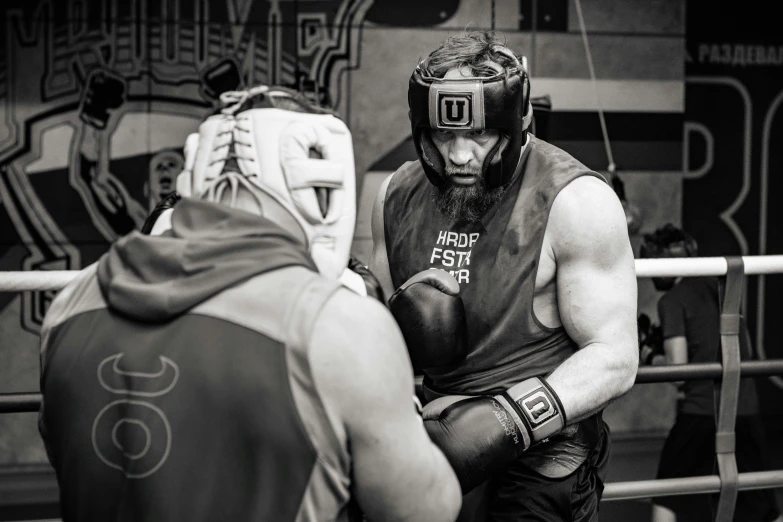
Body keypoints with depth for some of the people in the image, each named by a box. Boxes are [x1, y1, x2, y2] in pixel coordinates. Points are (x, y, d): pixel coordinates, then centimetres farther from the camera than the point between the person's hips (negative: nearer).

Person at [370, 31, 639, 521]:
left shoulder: (576, 202, -16)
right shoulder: (399, 194, 1)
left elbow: (614, 358, -18)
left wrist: (507, 422, -30)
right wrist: (405, 324, -13)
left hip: (541, 456, -5)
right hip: (438, 431, 5)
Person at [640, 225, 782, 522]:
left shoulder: (671, 301, -7)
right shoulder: (721, 288, 13)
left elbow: (677, 367, -13)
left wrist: (654, 360, 6)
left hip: (701, 411, -6)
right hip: (746, 408, 6)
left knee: (667, 496, 7)